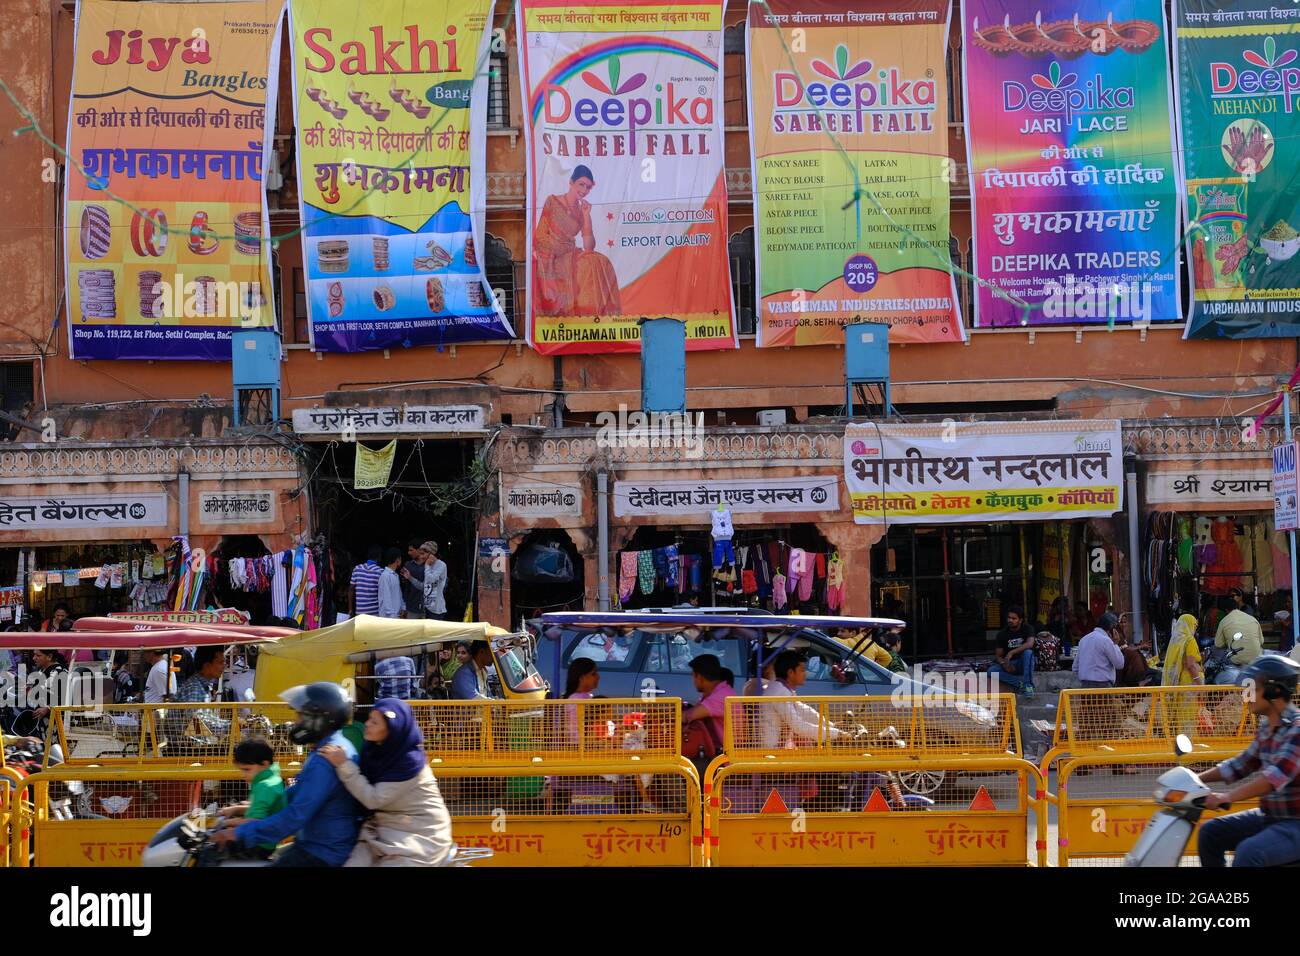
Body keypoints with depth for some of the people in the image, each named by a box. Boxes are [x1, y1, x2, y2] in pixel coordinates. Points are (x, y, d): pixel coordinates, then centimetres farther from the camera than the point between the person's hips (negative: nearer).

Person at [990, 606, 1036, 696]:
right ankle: (1021, 683, -27)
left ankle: (1027, 685, -32)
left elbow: (1030, 644, -28)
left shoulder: (1027, 629, -8)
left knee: (1027, 652, -35)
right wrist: (1004, 664, -24)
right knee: (991, 671, -25)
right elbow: (999, 656, 0)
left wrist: (1011, 653, -36)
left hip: (1024, 663, -2)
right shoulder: (1002, 634, -1)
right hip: (1010, 665, 2)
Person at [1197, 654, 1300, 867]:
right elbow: (1242, 764, 21)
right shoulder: (1266, 728, 9)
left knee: (1249, 852, -31)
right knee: (1210, 833, 9)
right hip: (1269, 817, 10)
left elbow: (1277, 776, -31)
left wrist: (1225, 798, -37)